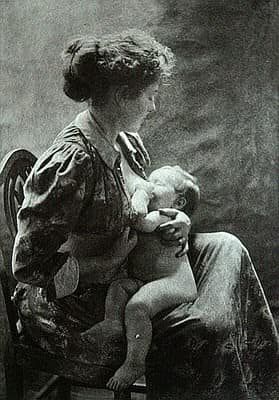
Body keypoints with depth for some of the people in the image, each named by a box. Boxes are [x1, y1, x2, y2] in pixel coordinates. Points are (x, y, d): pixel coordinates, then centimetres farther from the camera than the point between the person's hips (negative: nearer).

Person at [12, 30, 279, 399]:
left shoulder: (113, 146, 2)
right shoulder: (72, 163, -28)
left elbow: (125, 216, 15)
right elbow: (29, 264, -26)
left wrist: (173, 220, -6)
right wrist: (108, 263, -21)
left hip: (111, 282, 10)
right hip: (68, 318, -9)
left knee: (224, 247, 4)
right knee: (208, 328, -26)